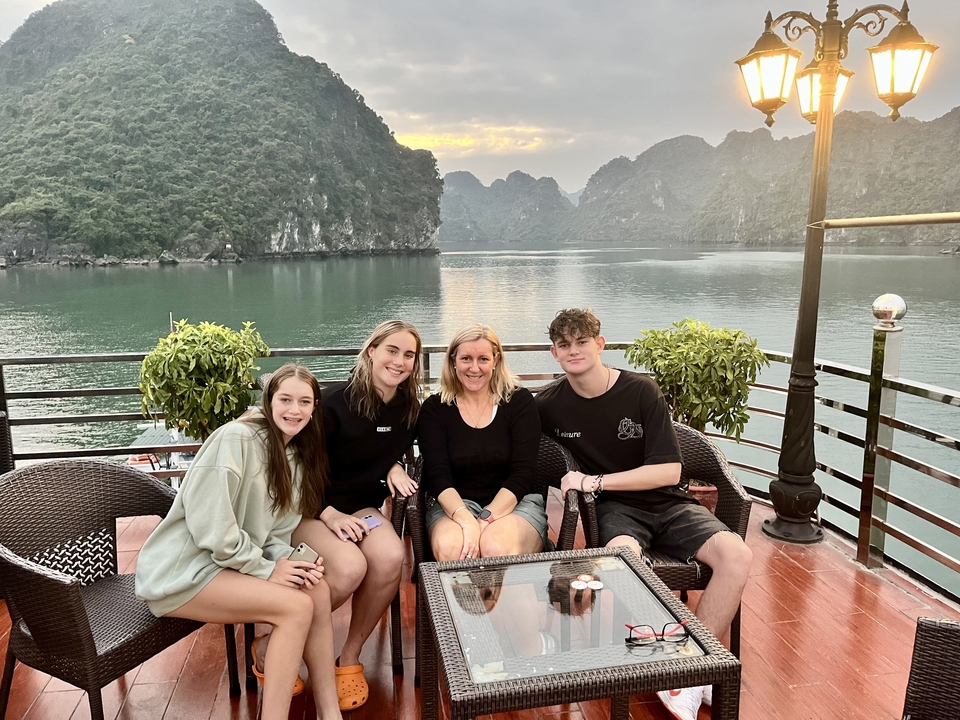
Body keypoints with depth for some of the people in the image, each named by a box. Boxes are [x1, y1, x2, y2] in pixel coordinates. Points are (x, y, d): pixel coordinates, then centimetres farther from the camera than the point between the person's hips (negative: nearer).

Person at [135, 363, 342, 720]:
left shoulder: (297, 458, 7)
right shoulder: (236, 438, -19)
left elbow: (276, 531, 9)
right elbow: (209, 524, -23)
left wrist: (286, 561, -12)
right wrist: (266, 569, -17)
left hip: (231, 562, 8)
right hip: (182, 570, -8)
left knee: (318, 590, -12)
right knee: (297, 606, -22)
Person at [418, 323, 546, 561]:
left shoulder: (520, 401, 0)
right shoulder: (434, 408, 2)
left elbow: (523, 473, -7)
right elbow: (437, 475, -8)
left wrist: (487, 519, -21)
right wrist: (467, 521, -26)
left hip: (515, 504, 0)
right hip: (455, 505, 1)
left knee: (496, 547, -33)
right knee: (449, 548, -32)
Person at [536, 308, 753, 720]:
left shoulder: (642, 391, -7)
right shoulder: (549, 405, -2)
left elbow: (669, 471, -10)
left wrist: (595, 481, -17)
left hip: (666, 502, 1)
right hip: (615, 508, -1)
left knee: (736, 554, -24)